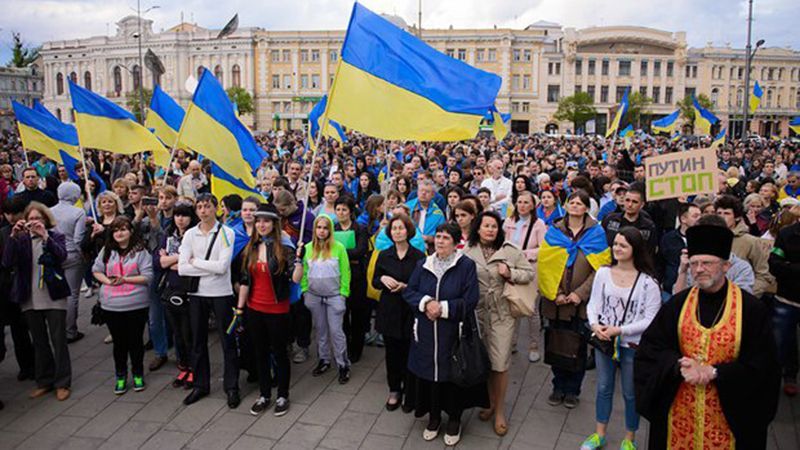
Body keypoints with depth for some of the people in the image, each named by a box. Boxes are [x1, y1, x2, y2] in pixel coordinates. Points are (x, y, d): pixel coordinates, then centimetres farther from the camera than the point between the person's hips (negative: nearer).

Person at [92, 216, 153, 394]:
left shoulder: (140, 251, -6)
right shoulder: (107, 251, 7)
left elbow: (147, 277, -10)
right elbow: (96, 270, 11)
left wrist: (124, 279, -16)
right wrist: (107, 281, -7)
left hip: (136, 305, -3)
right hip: (111, 306, 3)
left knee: (135, 341, 8)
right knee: (119, 342, 12)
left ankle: (138, 374, 26)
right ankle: (121, 376, 26)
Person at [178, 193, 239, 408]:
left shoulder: (226, 233, -8)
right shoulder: (190, 234, 2)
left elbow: (222, 266, -18)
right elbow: (182, 268, -7)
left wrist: (196, 261, -9)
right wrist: (211, 268, -13)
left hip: (221, 293, -3)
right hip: (197, 293, 4)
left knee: (227, 341, 5)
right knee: (198, 341, 14)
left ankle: (232, 387, 17)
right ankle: (200, 384, 29)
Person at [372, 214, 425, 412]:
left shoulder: (418, 256, -5)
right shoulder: (384, 255, 5)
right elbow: (374, 282, 10)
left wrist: (405, 286, -18)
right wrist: (383, 279, -12)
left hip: (410, 312, -3)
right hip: (389, 311, 3)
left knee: (409, 353, 1)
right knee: (392, 353, 10)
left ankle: (410, 395, 17)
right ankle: (394, 391, 27)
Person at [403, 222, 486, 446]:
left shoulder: (466, 266, -8)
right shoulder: (423, 265, 5)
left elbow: (470, 301, -13)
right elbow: (408, 292, 3)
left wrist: (442, 308, -18)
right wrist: (426, 302, -16)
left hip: (454, 333, -3)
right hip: (426, 333, 4)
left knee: (453, 375, 8)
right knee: (429, 373, 10)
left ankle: (454, 419, 29)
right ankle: (434, 417, 31)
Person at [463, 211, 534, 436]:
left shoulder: (510, 251, -1)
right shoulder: (467, 253, 1)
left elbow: (529, 273, 3)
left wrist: (510, 273, -13)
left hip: (503, 314, -2)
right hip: (477, 314, 2)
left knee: (500, 363, -1)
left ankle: (500, 410, 16)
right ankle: (490, 401, 34)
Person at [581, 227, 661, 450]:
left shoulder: (648, 281, -14)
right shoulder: (603, 273, -4)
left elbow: (650, 319, -13)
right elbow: (593, 304, 1)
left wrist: (620, 330, -19)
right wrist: (595, 325, -18)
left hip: (632, 344, -3)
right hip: (604, 340, 3)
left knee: (631, 393, 13)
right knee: (603, 388, 17)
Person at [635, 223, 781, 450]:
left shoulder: (751, 309, -9)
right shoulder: (677, 304, -1)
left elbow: (761, 365, -9)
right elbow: (652, 346, 0)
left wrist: (714, 372, -19)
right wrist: (679, 366, -18)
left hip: (727, 411, -2)